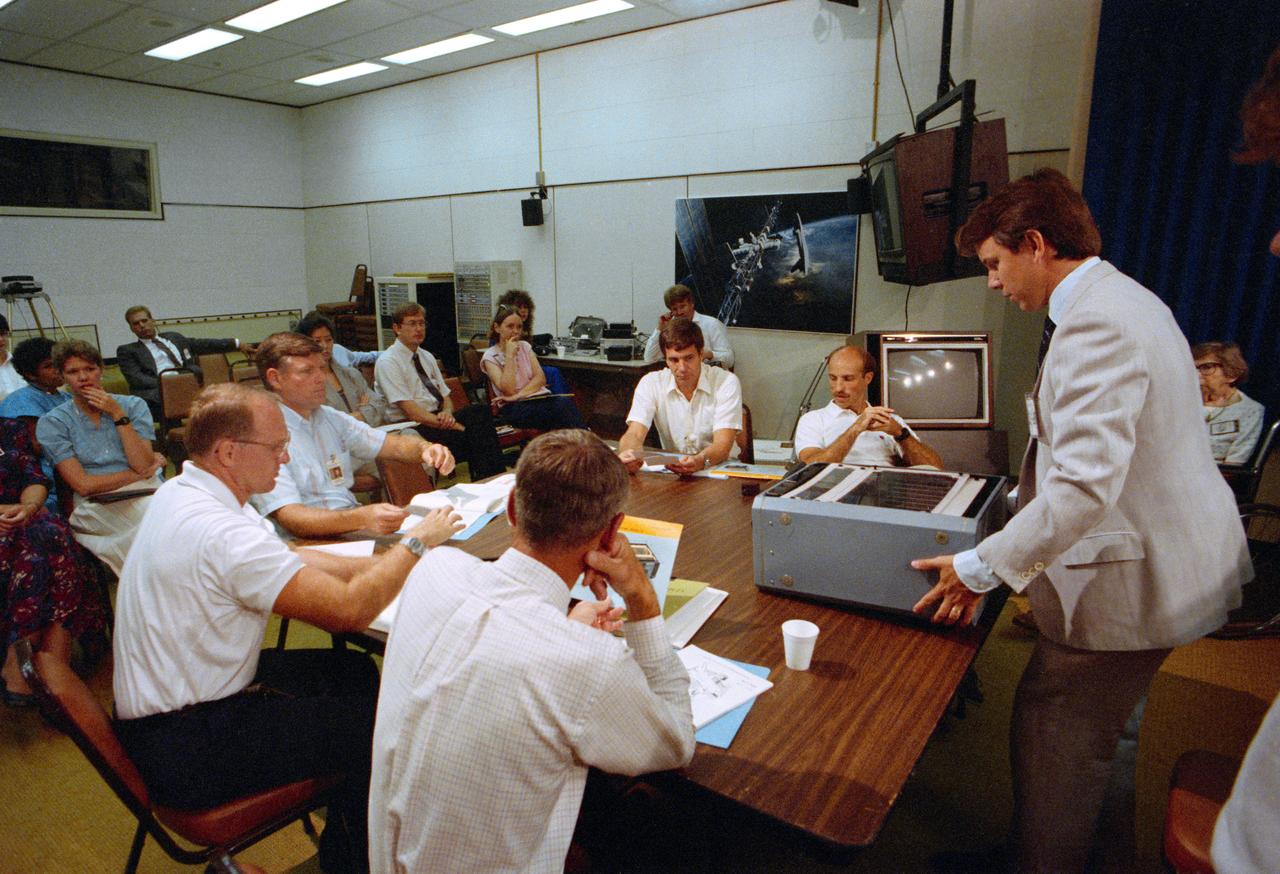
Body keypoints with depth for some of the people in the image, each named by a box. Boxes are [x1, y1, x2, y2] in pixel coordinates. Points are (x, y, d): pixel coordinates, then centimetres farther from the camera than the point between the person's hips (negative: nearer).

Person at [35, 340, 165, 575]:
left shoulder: (132, 405, 13)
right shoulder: (52, 423, 8)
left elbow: (143, 465, -3)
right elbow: (83, 484, -2)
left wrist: (118, 415, -4)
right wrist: (139, 474, 1)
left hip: (146, 492, 2)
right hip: (96, 507, -2)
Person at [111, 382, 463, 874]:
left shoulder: (183, 492, 1)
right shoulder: (220, 532, -31)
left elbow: (293, 560, 7)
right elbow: (351, 609, -28)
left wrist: (393, 561, -1)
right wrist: (416, 542, -14)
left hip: (171, 695, 10)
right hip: (183, 750, -9)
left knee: (356, 671, 11)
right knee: (380, 726, -7)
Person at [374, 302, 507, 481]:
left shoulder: (427, 357, 17)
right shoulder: (387, 362, -7)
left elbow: (445, 396, 17)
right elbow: (410, 411, -15)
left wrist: (447, 414, -9)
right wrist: (453, 425, -20)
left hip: (437, 418, 7)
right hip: (411, 427, -6)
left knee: (480, 411, -22)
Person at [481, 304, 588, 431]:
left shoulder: (525, 346, 16)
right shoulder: (490, 356, 3)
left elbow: (541, 378, 4)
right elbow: (508, 390, -11)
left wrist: (518, 396, -11)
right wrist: (510, 355, -12)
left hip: (540, 397, 4)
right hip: (514, 407, -4)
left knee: (565, 402, -32)